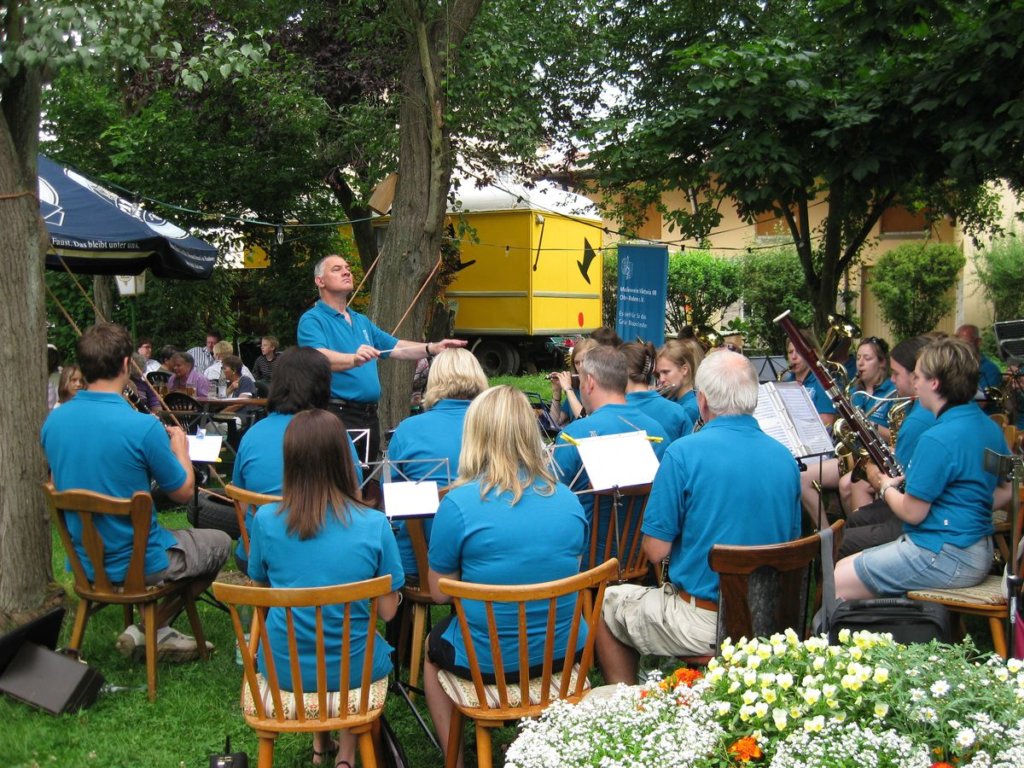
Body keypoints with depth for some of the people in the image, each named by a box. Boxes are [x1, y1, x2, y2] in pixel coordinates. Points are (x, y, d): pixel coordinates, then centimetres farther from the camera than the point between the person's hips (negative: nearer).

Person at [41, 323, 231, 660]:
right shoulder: (143, 426, -25)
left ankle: (156, 631, 22)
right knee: (219, 542, 20)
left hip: (84, 563, 7)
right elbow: (183, 492, -11)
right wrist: (180, 446, 7)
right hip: (137, 565, -6)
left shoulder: (53, 422, -7)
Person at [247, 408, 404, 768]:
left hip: (284, 668, 2)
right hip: (352, 668, -2)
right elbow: (387, 611, -11)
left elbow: (261, 588, 3)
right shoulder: (374, 525, -19)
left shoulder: (265, 520, -14)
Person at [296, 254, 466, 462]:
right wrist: (355, 359, -41)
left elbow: (395, 347, 19)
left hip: (369, 414, 8)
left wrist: (432, 348, 3)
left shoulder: (361, 321, 21)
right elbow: (320, 358, -23)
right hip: (337, 413, -8)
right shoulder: (312, 320, -5)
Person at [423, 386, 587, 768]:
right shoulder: (568, 500, -6)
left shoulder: (459, 504, -19)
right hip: (561, 651, 4)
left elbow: (440, 592, -10)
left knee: (433, 646, 30)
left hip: (486, 660, -4)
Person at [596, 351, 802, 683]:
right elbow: (790, 541, 10)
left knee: (608, 603, 21)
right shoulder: (785, 458, -2)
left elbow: (655, 551, -14)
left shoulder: (684, 452, -18)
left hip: (703, 624, -6)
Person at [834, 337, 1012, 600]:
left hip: (944, 558, -10)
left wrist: (885, 486, 2)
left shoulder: (937, 439, -22)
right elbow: (1005, 491, 16)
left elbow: (912, 513, -16)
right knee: (843, 565, 16)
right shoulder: (990, 427, 5)